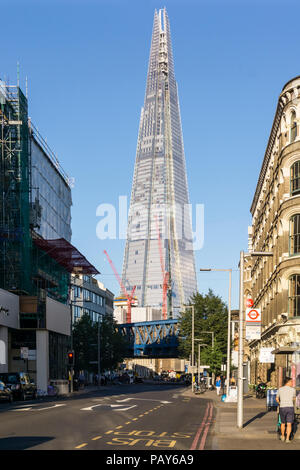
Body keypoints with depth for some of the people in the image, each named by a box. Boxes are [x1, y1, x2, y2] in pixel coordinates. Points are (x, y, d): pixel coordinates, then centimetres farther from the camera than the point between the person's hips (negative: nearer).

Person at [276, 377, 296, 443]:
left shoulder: (280, 389, 5)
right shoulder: (293, 389, 0)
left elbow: (277, 399, 16)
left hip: (282, 408, 2)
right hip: (290, 407, -2)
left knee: (283, 423, 19)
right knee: (289, 424, 0)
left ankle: (283, 436, 31)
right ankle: (287, 438, -8)